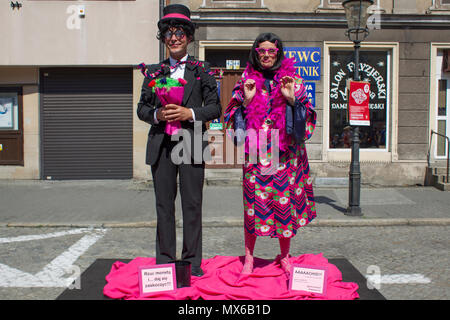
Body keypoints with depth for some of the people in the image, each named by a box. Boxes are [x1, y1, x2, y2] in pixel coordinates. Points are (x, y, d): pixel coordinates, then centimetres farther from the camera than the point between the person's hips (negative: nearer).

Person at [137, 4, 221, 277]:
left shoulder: (202, 70, 8)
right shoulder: (154, 71, 13)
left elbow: (215, 108, 4)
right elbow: (142, 108, 13)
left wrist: (190, 113, -12)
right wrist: (157, 114, -8)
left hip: (191, 144, -2)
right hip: (161, 145, 2)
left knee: (192, 205, 0)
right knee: (164, 205, 6)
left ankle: (192, 264, 11)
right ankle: (165, 262, 16)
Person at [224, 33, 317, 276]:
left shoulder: (292, 80, 6)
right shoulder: (246, 81, 7)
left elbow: (307, 115, 3)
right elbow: (233, 118, 5)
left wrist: (292, 99, -13)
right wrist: (247, 101, -10)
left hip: (286, 152, 1)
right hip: (256, 152, 0)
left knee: (285, 200, 5)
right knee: (254, 200, -1)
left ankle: (284, 256, 22)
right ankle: (249, 257, 14)